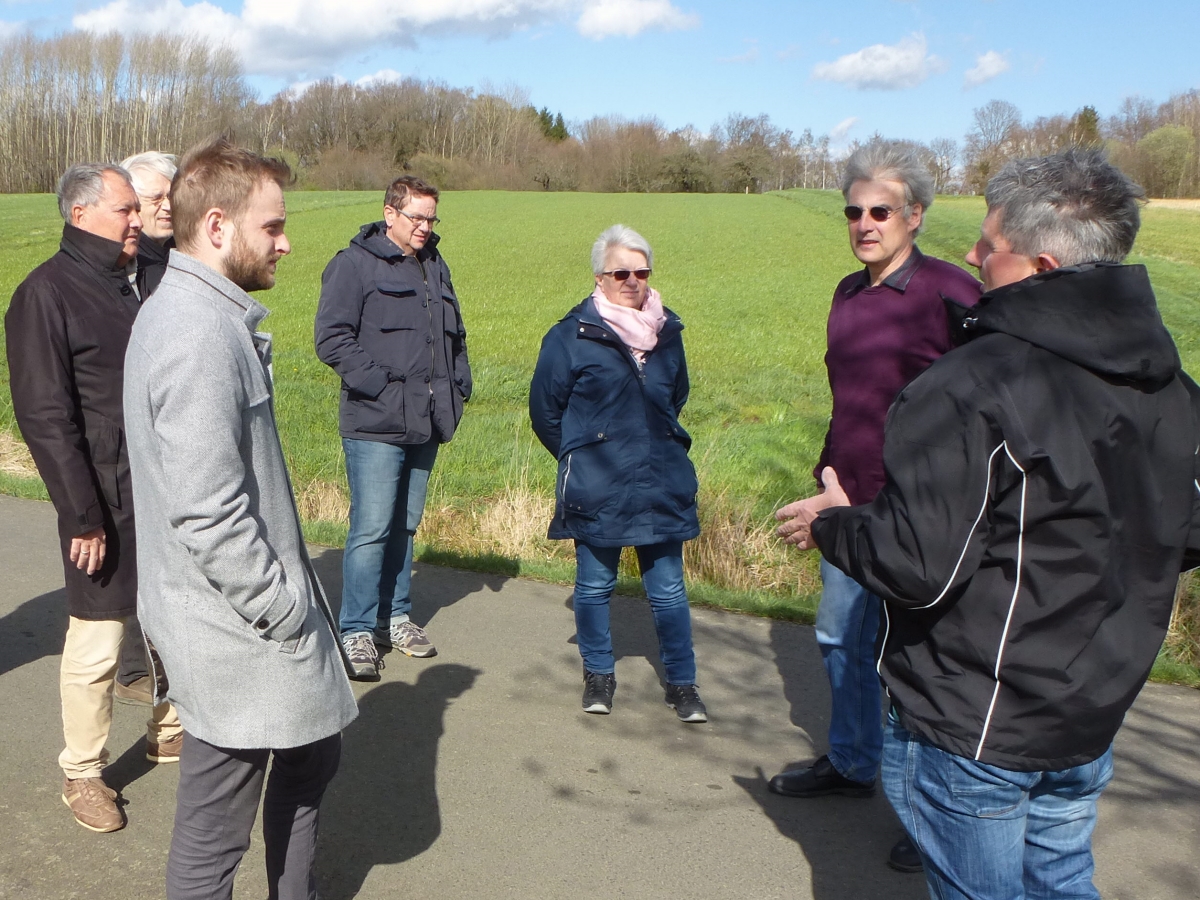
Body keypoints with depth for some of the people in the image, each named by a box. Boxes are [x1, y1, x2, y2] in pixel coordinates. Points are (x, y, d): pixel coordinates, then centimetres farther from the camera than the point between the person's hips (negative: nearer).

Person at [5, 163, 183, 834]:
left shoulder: (138, 284, 11)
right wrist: (82, 515, -16)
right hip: (107, 502, -7)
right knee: (97, 645, 3)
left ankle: (169, 731, 36)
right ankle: (83, 773, 21)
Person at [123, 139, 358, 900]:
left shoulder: (194, 312, 9)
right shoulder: (200, 336, -23)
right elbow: (207, 514, -28)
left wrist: (292, 595, 15)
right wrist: (283, 613, -17)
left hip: (260, 603, 10)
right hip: (236, 629, -10)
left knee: (313, 753, 25)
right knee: (217, 824, 7)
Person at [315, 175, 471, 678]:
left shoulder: (435, 267, 18)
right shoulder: (354, 264, -5)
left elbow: (454, 335, 27)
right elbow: (331, 338, -12)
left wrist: (458, 386, 15)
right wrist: (379, 384, -17)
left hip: (426, 424, 7)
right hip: (375, 425, -7)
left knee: (405, 525, 14)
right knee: (371, 528, -8)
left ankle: (394, 617, 26)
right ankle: (357, 631, 3)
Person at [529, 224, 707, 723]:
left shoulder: (667, 332, 7)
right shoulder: (573, 335, -5)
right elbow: (545, 408, 4)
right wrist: (581, 456, 9)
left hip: (662, 485, 3)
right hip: (596, 491, -2)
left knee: (668, 589, 6)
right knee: (594, 586, 10)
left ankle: (682, 683, 20)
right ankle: (598, 674, 29)